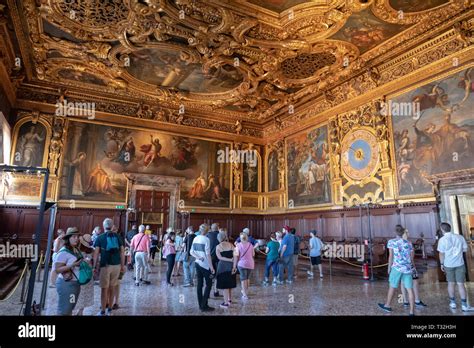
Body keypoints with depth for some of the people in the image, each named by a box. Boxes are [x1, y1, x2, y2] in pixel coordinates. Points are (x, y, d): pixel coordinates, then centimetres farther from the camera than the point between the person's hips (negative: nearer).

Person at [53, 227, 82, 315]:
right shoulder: (63, 252, -15)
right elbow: (57, 269, -18)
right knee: (64, 310, -1)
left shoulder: (76, 250, 7)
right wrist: (72, 265, -26)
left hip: (76, 283, 8)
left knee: (70, 309, 16)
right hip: (66, 284, -8)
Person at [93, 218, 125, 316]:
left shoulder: (100, 237, 0)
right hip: (116, 265, 3)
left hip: (105, 265, -3)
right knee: (112, 287, 15)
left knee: (104, 288, 6)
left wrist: (95, 266, 2)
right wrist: (123, 265, 10)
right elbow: (122, 252, 4)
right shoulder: (118, 236, 5)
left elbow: (96, 253, -5)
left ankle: (103, 311, 10)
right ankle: (109, 308, 25)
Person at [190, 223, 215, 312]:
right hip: (205, 265, -7)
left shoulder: (195, 239, 5)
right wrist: (211, 267, -15)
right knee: (208, 284, 4)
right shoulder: (206, 239, -16)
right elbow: (207, 254, -18)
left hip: (198, 263, 7)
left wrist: (198, 257, -6)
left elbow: (191, 252, 5)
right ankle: (204, 306, 4)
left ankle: (201, 305, 19)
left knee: (199, 284, 11)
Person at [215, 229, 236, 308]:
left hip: (223, 266, -4)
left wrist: (230, 260, -16)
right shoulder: (231, 245, 1)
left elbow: (219, 257, -15)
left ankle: (226, 303, 9)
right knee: (230, 283, 19)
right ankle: (229, 299, 32)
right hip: (231, 265, 4)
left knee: (224, 285, 5)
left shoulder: (218, 247, -5)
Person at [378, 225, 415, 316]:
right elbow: (412, 257, 12)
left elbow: (391, 256, -3)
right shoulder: (409, 243, 10)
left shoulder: (391, 242, 0)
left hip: (397, 267, -3)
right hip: (408, 268, 3)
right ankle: (412, 312, 3)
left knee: (392, 287, 12)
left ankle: (387, 305, 28)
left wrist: (389, 267, 6)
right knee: (410, 289, 4)